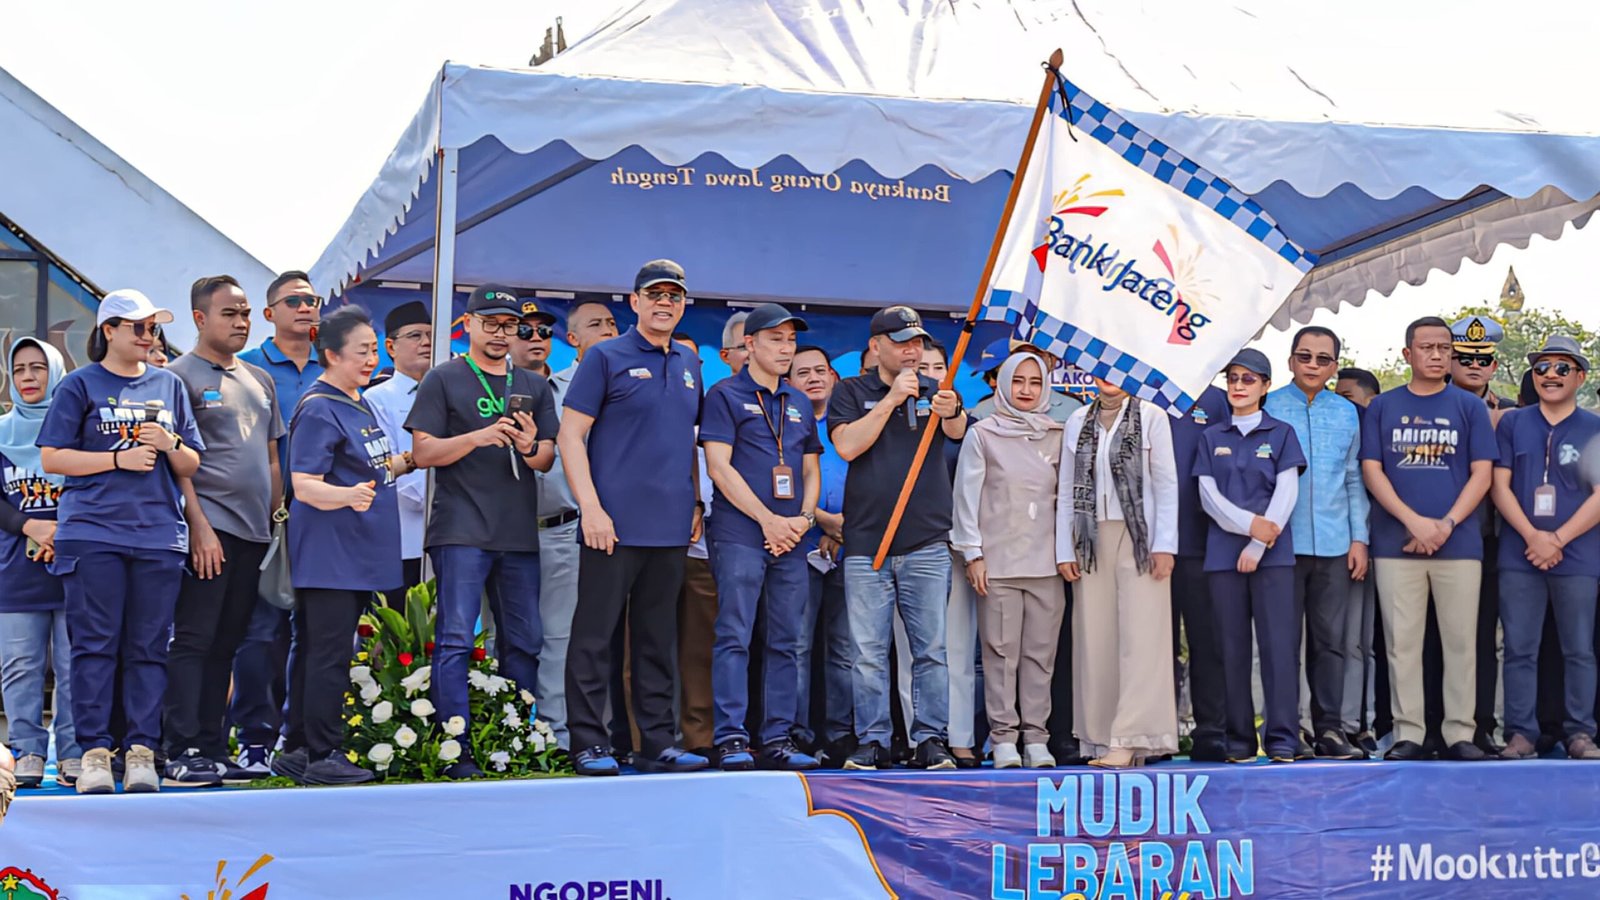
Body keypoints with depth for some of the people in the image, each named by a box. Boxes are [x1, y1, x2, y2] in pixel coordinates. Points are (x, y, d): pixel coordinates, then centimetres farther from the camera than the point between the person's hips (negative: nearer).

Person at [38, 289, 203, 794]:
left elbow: (192, 466, 19)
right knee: (95, 645, -3)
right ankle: (94, 752, 1)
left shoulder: (169, 386, 17)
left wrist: (170, 444, -3)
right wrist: (120, 458, -8)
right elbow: (51, 458, -1)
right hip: (93, 533, -3)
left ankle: (142, 751, 5)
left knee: (149, 648, 2)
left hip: (160, 535, 3)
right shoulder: (80, 385, 6)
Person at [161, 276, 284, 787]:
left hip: (253, 531, 7)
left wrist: (276, 521, 14)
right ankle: (182, 753, -8)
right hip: (208, 528, -7)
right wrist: (199, 526, -17)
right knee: (193, 639, -8)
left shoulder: (260, 381, 19)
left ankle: (212, 749, 13)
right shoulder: (180, 377, -3)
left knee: (225, 643, 9)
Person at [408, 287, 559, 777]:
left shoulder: (535, 386, 17)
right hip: (461, 530, -4)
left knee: (523, 643, 6)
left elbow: (547, 460, 14)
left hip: (519, 533, 5)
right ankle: (457, 751, -8)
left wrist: (530, 446, -9)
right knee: (456, 640, -9)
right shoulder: (444, 379, 6)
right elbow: (423, 452, -1)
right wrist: (478, 437, -16)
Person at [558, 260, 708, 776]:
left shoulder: (690, 365, 16)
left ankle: (657, 743, 15)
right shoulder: (605, 358, -2)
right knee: (595, 635, -2)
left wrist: (696, 504, 13)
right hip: (614, 522, -6)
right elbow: (571, 435, -6)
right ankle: (588, 743, 4)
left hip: (670, 527, 6)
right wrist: (591, 506, -15)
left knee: (658, 637, 10)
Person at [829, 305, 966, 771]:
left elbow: (958, 431, -9)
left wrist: (949, 412, -32)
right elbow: (848, 446, -9)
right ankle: (872, 742, 7)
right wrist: (892, 399, -13)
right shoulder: (851, 392, 7)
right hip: (865, 543, -1)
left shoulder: (937, 392, 11)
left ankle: (931, 740, 7)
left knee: (931, 650, 1)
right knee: (869, 653, 1)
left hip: (927, 544, 1)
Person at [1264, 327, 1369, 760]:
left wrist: (1359, 538, 8)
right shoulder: (1267, 408, 3)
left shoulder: (1347, 413, 14)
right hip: (1283, 542, -3)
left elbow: (1354, 480, 16)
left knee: (1331, 641, 4)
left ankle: (1330, 728, 10)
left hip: (1334, 545, 3)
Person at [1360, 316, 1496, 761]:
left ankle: (1460, 734, 6)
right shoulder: (1383, 406, 10)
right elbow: (1372, 470, 3)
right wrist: (1414, 521, -10)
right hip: (1396, 542, 0)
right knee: (1402, 642, 0)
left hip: (1458, 542, 0)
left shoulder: (1470, 407, 9)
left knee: (1460, 641, 0)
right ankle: (1407, 734, 6)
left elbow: (1481, 473, 4)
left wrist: (1446, 524, -9)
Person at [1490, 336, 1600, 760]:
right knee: (1520, 649, 1)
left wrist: (1557, 540, -11)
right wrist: (1533, 535, -10)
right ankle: (1520, 733, 6)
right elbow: (1500, 486, 4)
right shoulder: (1513, 424, 10)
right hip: (1519, 557, 1)